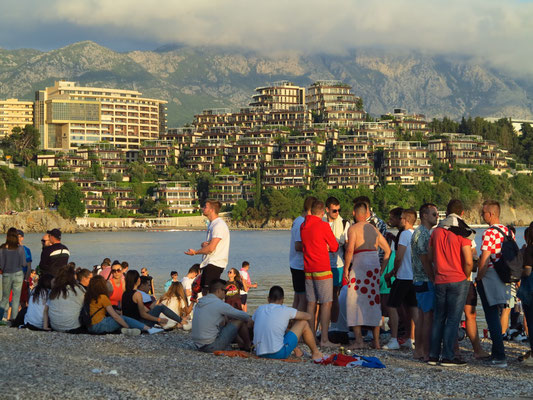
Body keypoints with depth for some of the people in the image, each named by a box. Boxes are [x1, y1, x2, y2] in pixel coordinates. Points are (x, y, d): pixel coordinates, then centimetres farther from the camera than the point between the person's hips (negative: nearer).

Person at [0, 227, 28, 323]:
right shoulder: (20, 248, -8)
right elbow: (23, 263, -6)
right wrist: (26, 264, 16)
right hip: (18, 274, -1)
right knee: (16, 298, 6)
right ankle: (13, 320, 3)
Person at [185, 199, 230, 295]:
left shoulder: (219, 225, -16)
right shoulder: (211, 224, 18)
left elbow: (211, 248, -21)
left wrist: (195, 252, -7)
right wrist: (204, 244, -3)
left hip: (215, 264, -11)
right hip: (208, 263, 11)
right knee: (203, 291, 13)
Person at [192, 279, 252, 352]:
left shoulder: (199, 303, 10)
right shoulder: (219, 304, -14)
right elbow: (242, 315, 0)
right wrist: (248, 319, 20)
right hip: (212, 347, -9)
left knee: (225, 319, 25)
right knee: (240, 321, 2)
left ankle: (241, 343, 30)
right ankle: (247, 346, 22)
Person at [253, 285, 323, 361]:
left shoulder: (259, 309, 8)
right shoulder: (285, 311, -4)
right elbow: (309, 316, 7)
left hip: (260, 353, 6)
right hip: (278, 353, -6)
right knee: (303, 323, 11)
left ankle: (297, 351, 39)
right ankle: (315, 353, 25)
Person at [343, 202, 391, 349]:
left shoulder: (353, 229, -3)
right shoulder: (374, 229, 15)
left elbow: (350, 250, -16)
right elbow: (387, 250, 16)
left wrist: (346, 268, -8)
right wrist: (382, 268, 19)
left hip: (360, 265, -5)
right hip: (375, 265, 5)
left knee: (354, 303, 2)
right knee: (374, 303, 11)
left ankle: (358, 340, -5)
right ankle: (376, 341, 12)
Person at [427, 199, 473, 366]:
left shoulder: (436, 231, 5)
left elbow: (430, 256, 11)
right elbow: (468, 261, -16)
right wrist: (466, 276, 0)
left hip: (440, 281, 5)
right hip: (458, 280, -5)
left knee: (438, 318, 11)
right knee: (453, 319, -1)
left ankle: (433, 355, 13)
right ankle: (448, 357, -2)